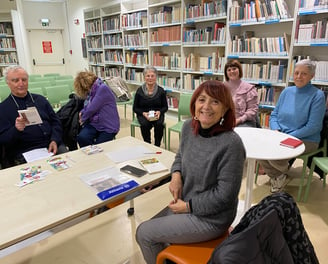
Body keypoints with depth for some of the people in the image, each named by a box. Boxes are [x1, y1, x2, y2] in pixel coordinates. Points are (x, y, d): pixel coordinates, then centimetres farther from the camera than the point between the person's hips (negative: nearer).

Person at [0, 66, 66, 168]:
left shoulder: (40, 99, 17)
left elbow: (56, 122, 14)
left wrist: (55, 140, -5)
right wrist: (16, 129, -21)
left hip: (51, 145, 4)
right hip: (24, 153, -3)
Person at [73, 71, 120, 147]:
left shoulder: (103, 88, -15)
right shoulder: (92, 90, 12)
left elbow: (92, 108, -16)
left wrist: (83, 119, 1)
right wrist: (82, 112, 3)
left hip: (108, 126, -6)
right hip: (94, 123, 6)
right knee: (81, 137, -20)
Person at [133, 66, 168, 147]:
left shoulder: (161, 91, -3)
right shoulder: (140, 91, -4)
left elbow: (165, 107, 5)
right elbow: (135, 108, 2)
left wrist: (159, 112, -16)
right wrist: (143, 113, -16)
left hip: (157, 114, 1)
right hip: (143, 115, 0)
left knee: (159, 124, -31)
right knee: (145, 124, -32)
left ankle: (157, 146, -10)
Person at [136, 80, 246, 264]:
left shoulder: (231, 144, -28)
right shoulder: (189, 127, -7)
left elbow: (224, 195, -22)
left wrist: (188, 206, -14)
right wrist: (176, 174, -8)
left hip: (210, 218, -7)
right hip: (187, 204, 7)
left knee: (144, 233, -1)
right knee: (150, 227, 16)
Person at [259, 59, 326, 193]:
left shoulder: (317, 95, -8)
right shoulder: (286, 91, 8)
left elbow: (313, 126, -14)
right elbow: (274, 115, 11)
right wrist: (276, 130, -10)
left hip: (305, 140, -5)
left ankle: (284, 171, 10)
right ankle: (275, 176, 8)